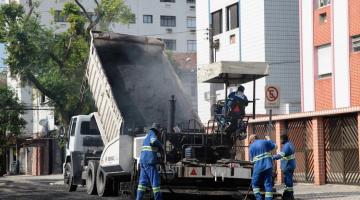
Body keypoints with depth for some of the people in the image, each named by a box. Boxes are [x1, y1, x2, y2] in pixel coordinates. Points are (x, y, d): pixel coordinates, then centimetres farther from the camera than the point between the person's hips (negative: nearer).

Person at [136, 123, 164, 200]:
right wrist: (160, 145, -9)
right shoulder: (152, 133, -3)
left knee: (143, 181, 7)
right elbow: (154, 141, -25)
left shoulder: (147, 135, 24)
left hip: (143, 161, 9)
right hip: (149, 162, -9)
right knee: (155, 180, -4)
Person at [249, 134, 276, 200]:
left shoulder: (251, 147, 5)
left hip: (258, 167, -2)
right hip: (268, 165, 2)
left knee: (255, 183, 12)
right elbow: (274, 146, 20)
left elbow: (251, 160, 7)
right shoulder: (264, 142, 8)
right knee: (268, 184, 6)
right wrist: (269, 140, 35)